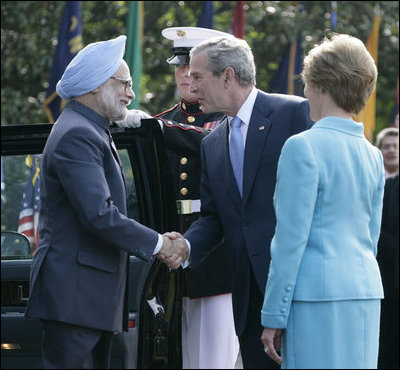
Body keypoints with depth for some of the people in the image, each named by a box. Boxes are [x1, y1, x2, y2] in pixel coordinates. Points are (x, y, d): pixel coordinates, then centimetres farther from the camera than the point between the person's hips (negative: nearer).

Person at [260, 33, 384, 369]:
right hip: (367, 291, 7)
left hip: (318, 293, -7)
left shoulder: (303, 147, -9)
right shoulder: (372, 155, 12)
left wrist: (273, 317, -7)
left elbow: (291, 239, -11)